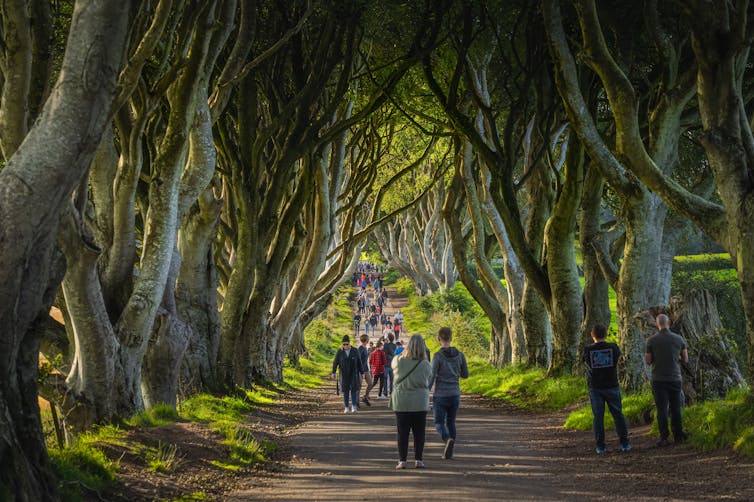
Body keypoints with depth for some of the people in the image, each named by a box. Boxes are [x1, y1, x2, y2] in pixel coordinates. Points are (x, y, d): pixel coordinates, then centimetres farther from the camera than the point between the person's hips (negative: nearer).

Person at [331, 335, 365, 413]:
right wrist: (333, 373, 0)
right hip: (344, 374, 0)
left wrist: (361, 373, 3)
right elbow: (335, 362, 2)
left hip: (353, 373, 0)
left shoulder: (355, 351, -2)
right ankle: (346, 407, 10)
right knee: (345, 390, 3)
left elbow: (359, 362, 3)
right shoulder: (339, 352, -3)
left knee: (354, 389, -8)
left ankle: (354, 406, 2)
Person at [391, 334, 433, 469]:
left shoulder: (397, 361, -10)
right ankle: (418, 460, 9)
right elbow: (429, 382, 1)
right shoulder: (426, 365, -11)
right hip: (420, 403, -1)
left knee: (402, 432, 7)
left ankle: (402, 460, 5)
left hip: (401, 403, 1)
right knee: (419, 433, 9)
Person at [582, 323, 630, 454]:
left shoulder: (587, 350, -8)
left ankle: (600, 446, 4)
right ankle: (624, 443, 11)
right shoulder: (613, 348, -6)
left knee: (598, 417, 4)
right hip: (611, 386, 0)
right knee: (618, 414, 9)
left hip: (595, 388, 0)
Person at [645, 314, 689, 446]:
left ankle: (664, 438, 0)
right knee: (675, 408, 11)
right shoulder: (679, 339, -2)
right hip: (675, 379, 2)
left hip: (659, 380, -2)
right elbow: (685, 359, 5)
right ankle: (678, 435, 14)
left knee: (662, 409, 2)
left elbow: (648, 361, -3)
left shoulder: (651, 340, -8)